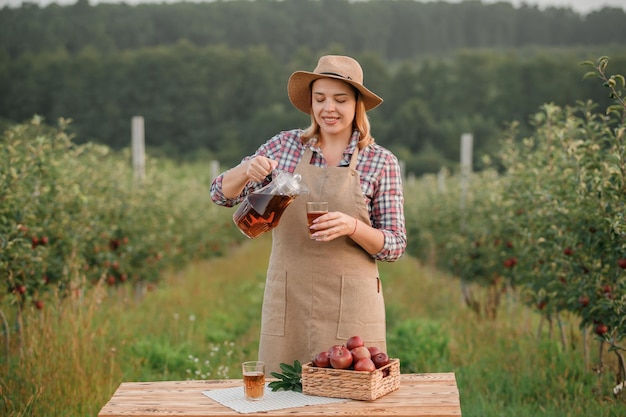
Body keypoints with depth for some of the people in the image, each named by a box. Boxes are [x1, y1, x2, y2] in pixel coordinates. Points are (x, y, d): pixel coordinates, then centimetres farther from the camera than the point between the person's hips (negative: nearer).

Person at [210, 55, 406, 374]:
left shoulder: (381, 162, -1)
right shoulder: (286, 145, 4)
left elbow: (395, 246, -1)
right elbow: (222, 194, 5)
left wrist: (351, 227, -20)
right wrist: (248, 170, -16)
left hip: (350, 304, -1)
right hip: (288, 300, 2)